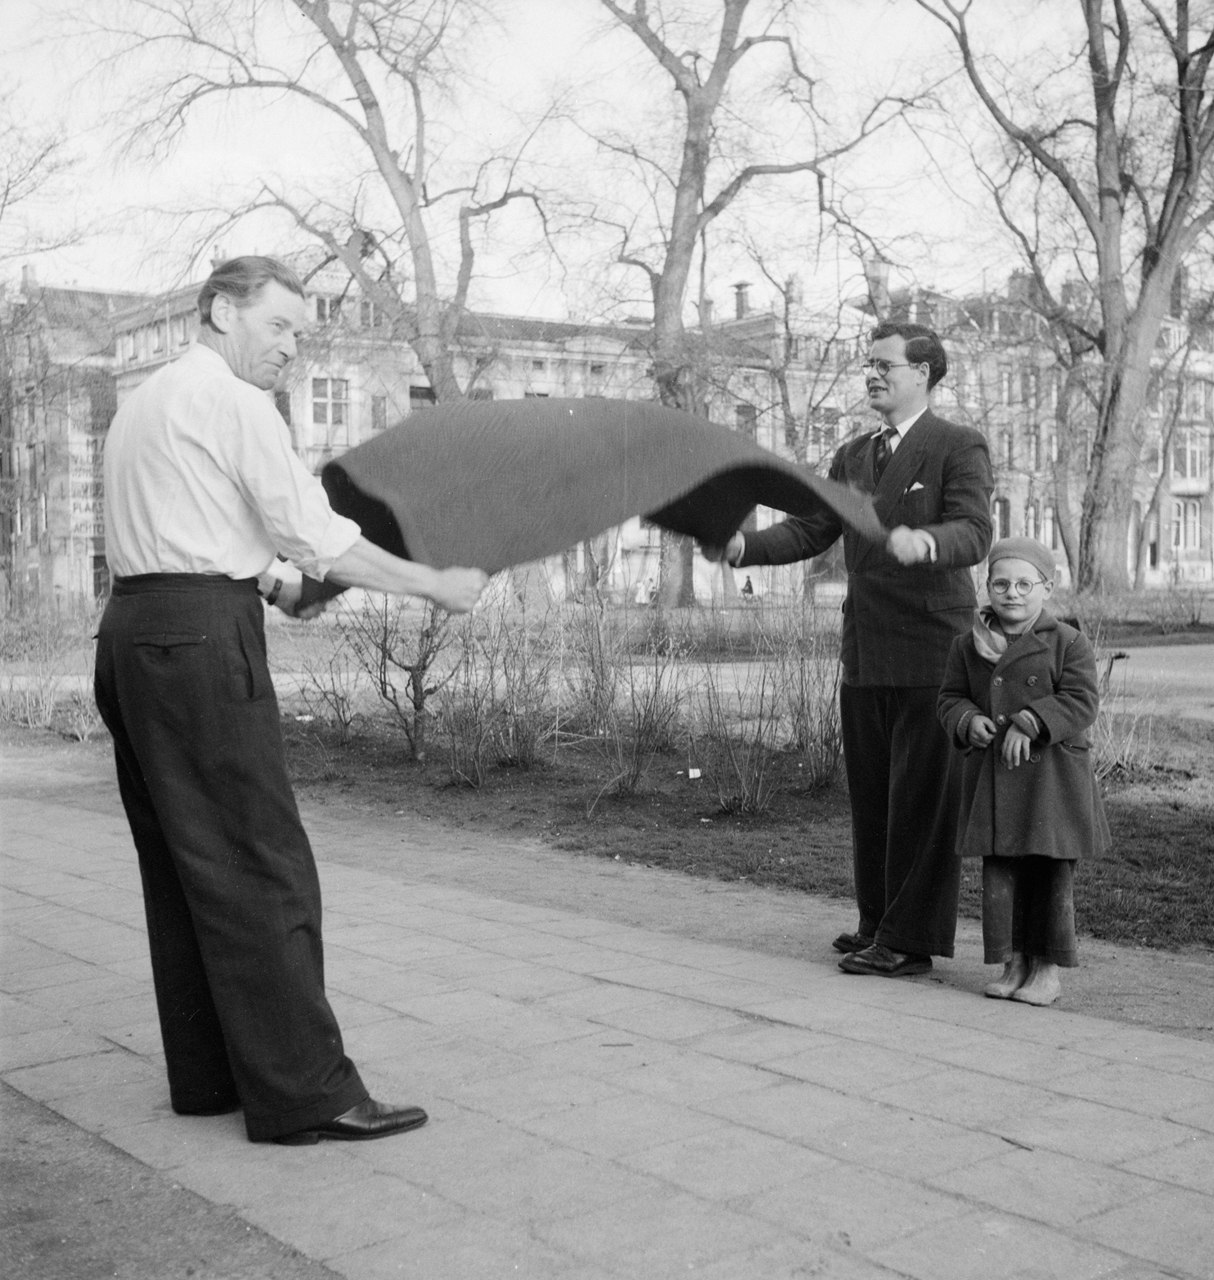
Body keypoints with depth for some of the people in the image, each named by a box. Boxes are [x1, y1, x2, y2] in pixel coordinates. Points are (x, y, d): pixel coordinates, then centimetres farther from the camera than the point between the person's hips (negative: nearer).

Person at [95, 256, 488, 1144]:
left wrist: (275, 584, 18)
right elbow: (315, 535, -10)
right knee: (260, 868, -9)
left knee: (181, 866, 12)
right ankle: (302, 1092, -7)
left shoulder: (145, 402, 23)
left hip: (133, 630, 10)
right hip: (201, 638, -10)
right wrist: (437, 586, -3)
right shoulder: (234, 403, -7)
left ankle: (208, 1073, 19)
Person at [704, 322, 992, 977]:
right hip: (864, 654, 7)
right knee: (869, 796, 13)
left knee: (921, 799, -2)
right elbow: (809, 530, 11)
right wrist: (742, 545, -6)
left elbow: (973, 534, -17)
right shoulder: (852, 457, 17)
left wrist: (922, 543, -39)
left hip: (928, 652, -7)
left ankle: (911, 940, 5)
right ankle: (878, 924, 24)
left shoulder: (958, 447, -4)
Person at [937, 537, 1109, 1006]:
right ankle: (1014, 962, 17)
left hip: (1052, 777, -3)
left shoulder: (1068, 642, -4)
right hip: (991, 776, 3)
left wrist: (1029, 723, -22)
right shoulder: (968, 646, 7)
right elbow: (951, 698, 9)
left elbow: (1080, 702, -11)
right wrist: (969, 721, -13)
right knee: (999, 872, 6)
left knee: (1052, 873, 3)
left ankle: (1048, 967, 14)